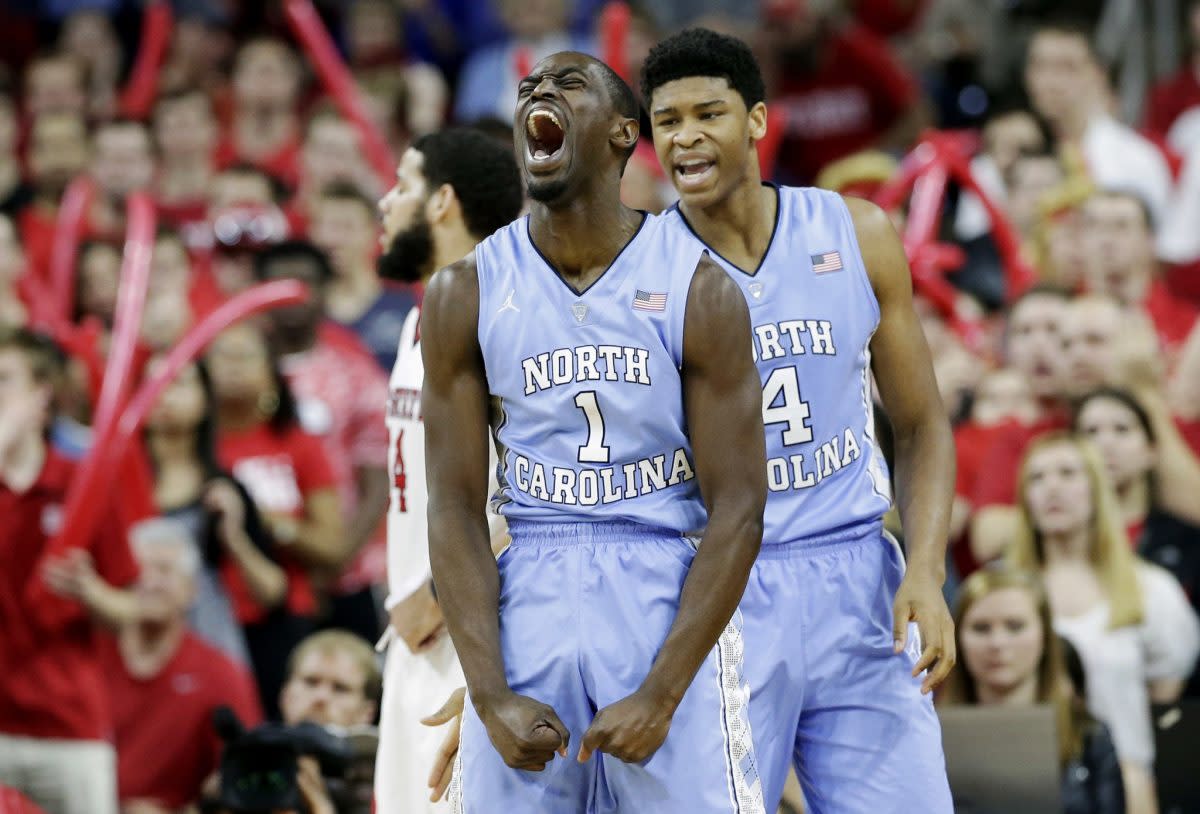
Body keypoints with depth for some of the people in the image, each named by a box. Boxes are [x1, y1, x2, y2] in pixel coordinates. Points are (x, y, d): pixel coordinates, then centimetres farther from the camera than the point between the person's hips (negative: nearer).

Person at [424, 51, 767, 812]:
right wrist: (491, 699, -8)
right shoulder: (464, 295, 2)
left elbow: (738, 512, -6)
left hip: (671, 612, -2)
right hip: (527, 614, 2)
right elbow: (456, 510, 2)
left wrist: (659, 696, -13)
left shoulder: (699, 290, -4)